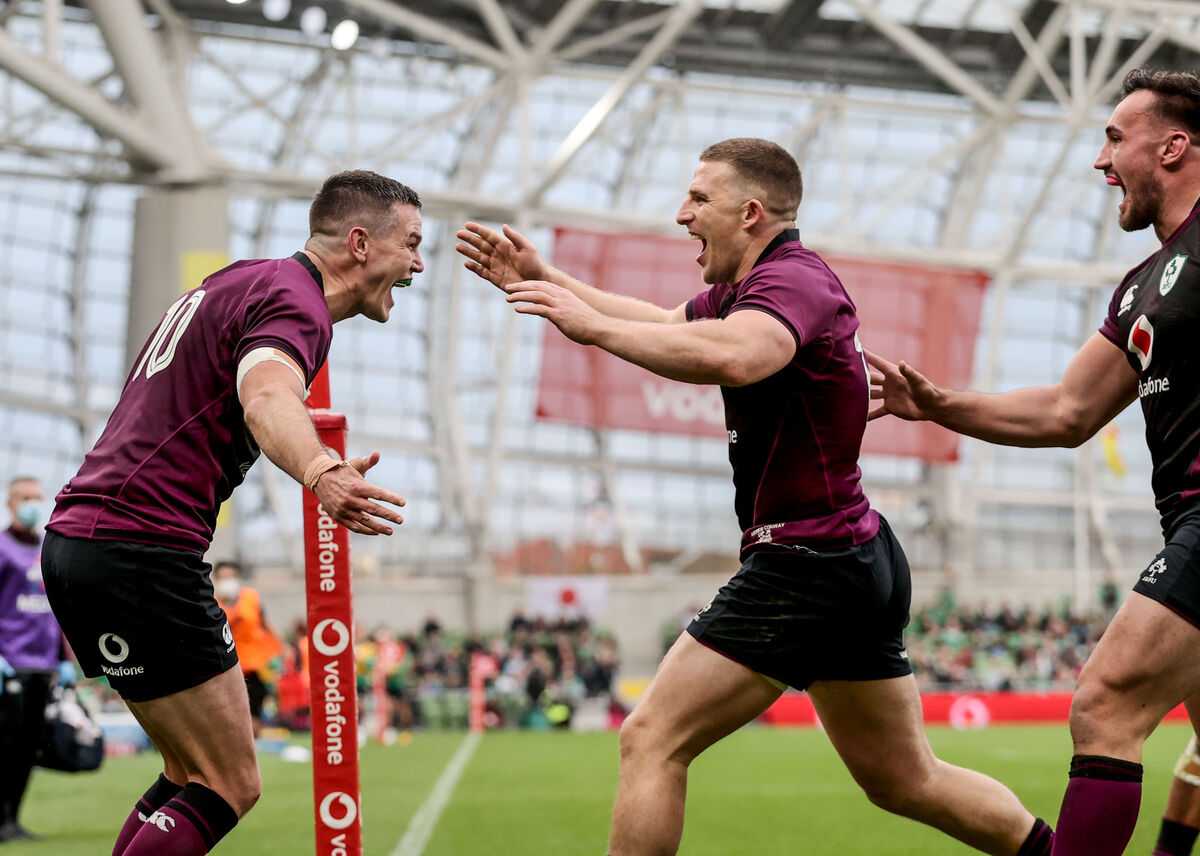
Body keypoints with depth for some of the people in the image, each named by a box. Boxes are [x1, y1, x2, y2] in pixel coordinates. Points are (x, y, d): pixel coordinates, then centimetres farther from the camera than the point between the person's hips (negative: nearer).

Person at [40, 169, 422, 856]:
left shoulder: (243, 282, 20)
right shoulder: (295, 301, -12)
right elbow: (267, 398, -35)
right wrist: (319, 472, -54)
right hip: (143, 549, -11)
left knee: (194, 774, 17)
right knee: (230, 788, -8)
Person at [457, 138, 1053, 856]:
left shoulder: (794, 278, -15)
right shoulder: (749, 289, 15)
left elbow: (730, 357, -38)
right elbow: (664, 325, 31)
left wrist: (594, 326, -32)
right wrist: (545, 281, 24)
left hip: (804, 561, -11)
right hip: (860, 562, 11)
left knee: (651, 742, -9)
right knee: (906, 781, 18)